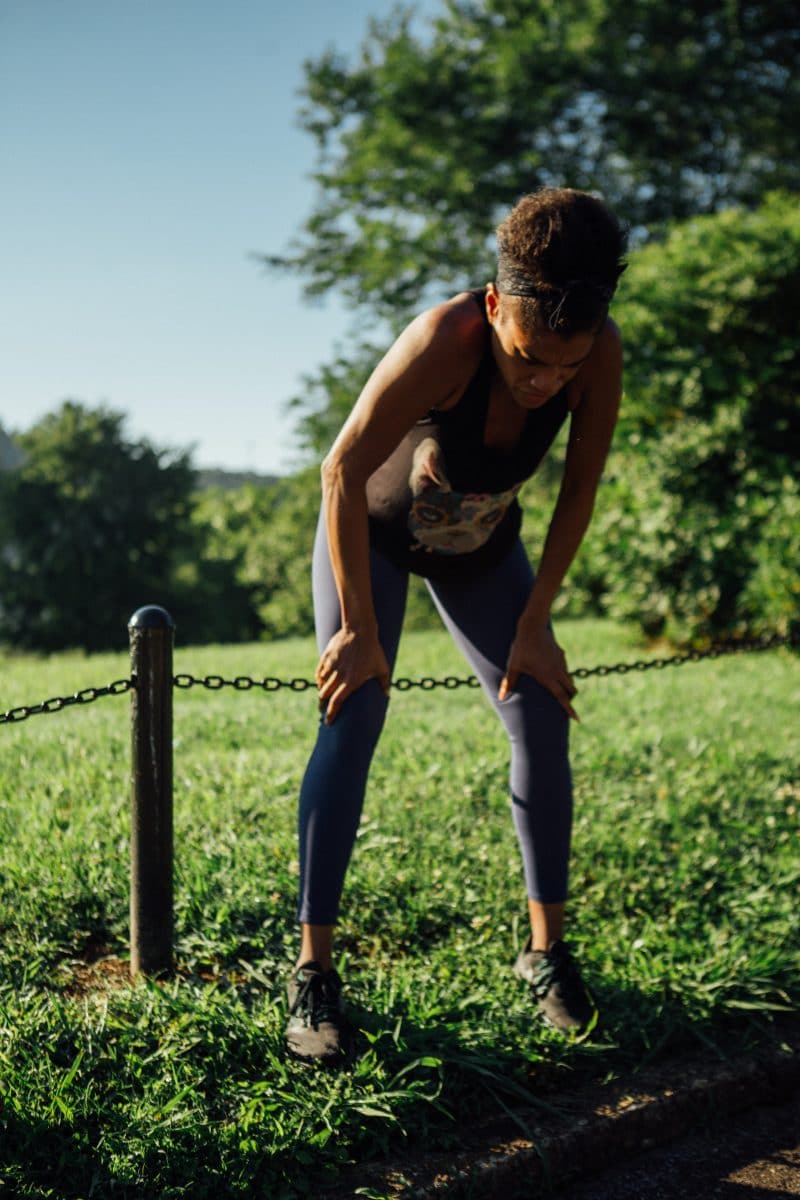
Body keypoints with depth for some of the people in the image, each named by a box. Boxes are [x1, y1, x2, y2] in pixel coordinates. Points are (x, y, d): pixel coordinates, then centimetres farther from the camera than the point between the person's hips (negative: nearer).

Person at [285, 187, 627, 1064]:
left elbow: (580, 489, -14)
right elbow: (343, 473, -32)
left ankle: (545, 951, 8)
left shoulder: (600, 355, -28)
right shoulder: (446, 339, -39)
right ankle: (312, 973, -12)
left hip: (481, 547, 4)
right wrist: (360, 628, -27)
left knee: (542, 723, -6)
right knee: (353, 719, -17)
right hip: (371, 531, -3)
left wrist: (533, 624, -13)